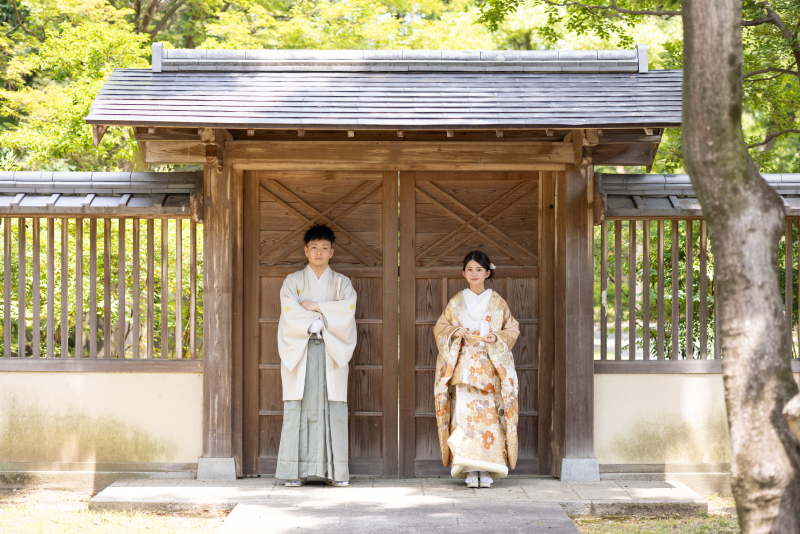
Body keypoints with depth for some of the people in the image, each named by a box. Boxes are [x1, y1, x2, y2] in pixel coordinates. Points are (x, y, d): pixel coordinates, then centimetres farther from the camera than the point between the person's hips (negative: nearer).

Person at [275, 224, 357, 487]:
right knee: (298, 408, -6)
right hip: (300, 352, -1)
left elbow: (347, 311, -5)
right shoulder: (293, 281, 10)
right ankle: (296, 471, -5)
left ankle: (335, 471, -2)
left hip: (332, 353, 1)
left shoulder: (342, 283, 13)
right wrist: (325, 320, -7)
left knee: (333, 409, -4)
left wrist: (316, 307, -8)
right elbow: (291, 315, -5)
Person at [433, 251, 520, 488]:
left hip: (490, 367, 0)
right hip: (463, 368, 0)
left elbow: (512, 329, 9)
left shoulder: (498, 302, 9)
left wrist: (497, 337, -10)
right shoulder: (456, 302, 11)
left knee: (488, 414, -6)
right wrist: (455, 332, -9)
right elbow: (440, 328, 11)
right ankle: (471, 471, -9)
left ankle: (486, 471, -3)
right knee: (465, 412, -10)